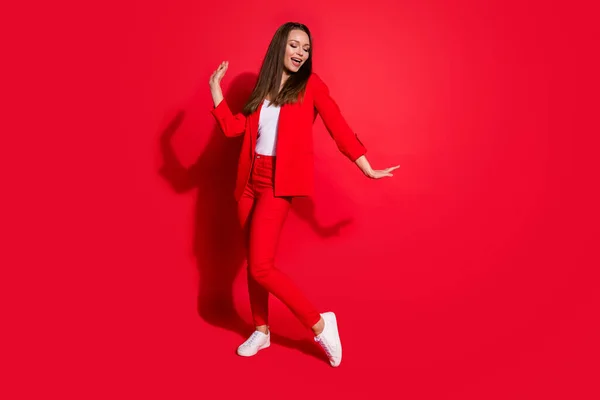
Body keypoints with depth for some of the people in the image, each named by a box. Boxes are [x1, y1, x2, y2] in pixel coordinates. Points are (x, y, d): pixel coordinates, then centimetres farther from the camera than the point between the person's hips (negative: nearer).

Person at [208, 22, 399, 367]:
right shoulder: (263, 89, 15)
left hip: (279, 182, -6)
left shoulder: (311, 85, 1)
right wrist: (215, 88, 7)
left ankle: (319, 323, 1)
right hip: (250, 179, 6)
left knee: (262, 267, -14)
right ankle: (261, 331, 28)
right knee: (253, 262, 11)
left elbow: (338, 127, -3)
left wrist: (367, 169, -5)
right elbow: (234, 127, 9)